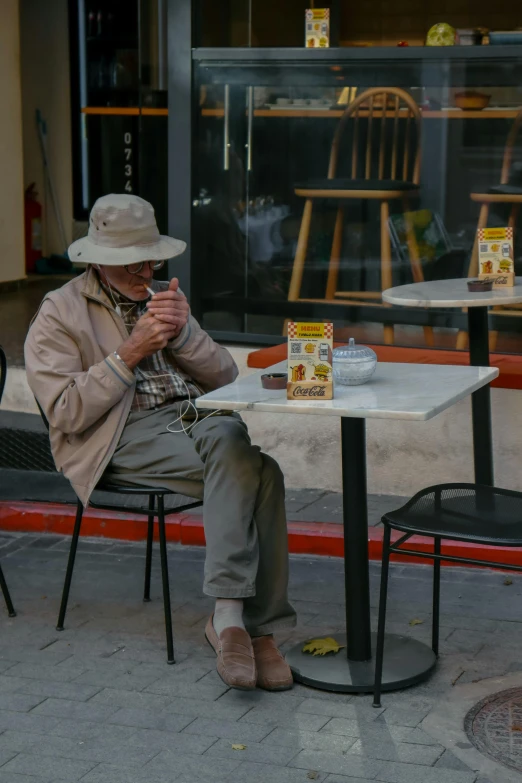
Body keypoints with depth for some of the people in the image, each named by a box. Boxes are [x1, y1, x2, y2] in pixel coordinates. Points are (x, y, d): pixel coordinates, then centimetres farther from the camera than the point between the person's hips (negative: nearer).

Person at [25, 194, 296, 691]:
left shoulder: (164, 296, 24)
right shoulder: (60, 314, 6)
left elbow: (224, 376, 18)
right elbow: (66, 413, -7)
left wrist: (182, 331, -2)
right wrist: (130, 352, -11)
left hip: (195, 417, 6)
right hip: (126, 436, -5)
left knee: (258, 470, -31)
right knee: (243, 460, -33)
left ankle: (231, 616, -32)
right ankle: (254, 627, -34)